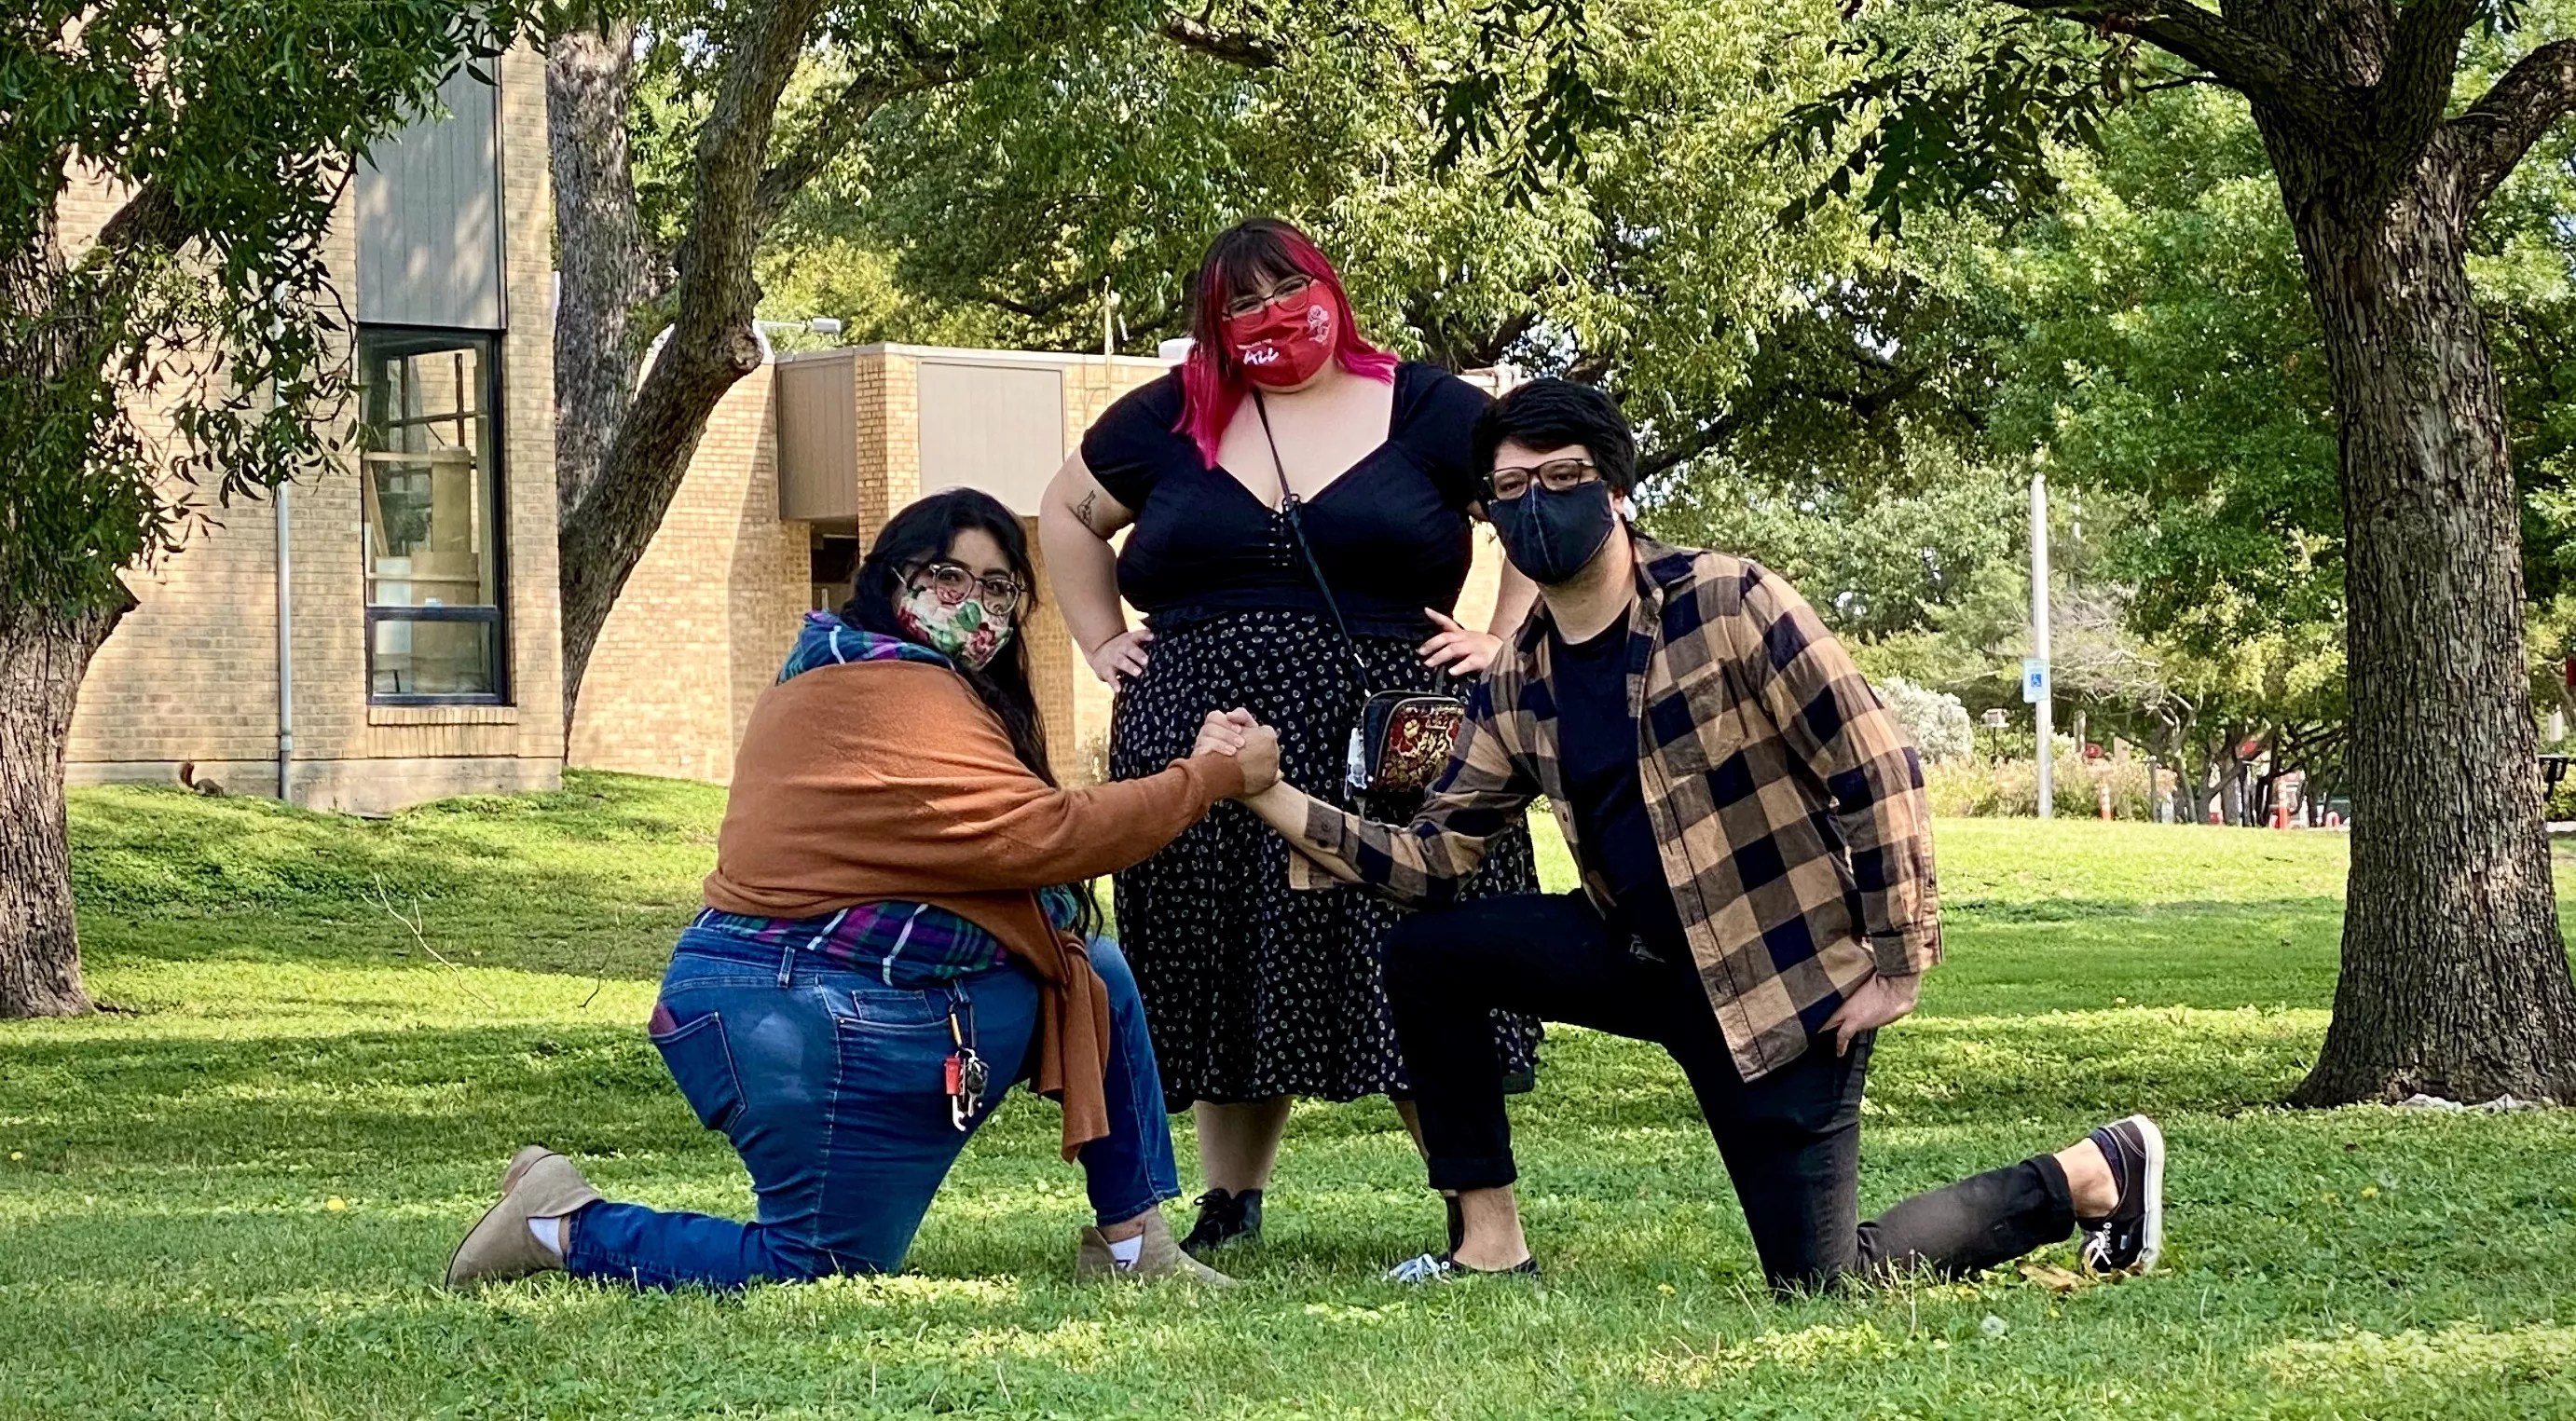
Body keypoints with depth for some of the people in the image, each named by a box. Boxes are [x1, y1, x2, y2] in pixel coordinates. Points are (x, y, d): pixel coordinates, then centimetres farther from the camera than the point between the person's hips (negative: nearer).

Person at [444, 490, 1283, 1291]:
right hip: (803, 1018, -12)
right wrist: (1215, 777, -16)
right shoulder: (900, 695, -18)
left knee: (1095, 972, 11)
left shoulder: (842, 677, 17)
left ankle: (1132, 1243, 13)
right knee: (821, 1274, -6)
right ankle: (564, 1224, 7)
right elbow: (1043, 836, -23)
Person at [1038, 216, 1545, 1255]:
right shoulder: (1169, 421, 12)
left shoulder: (1424, 411, 4)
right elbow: (1067, 515, 26)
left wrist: (1502, 641, -2)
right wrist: (1102, 641, 15)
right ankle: (1227, 1207, 19)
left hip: (1388, 751, -3)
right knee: (1226, 981, 6)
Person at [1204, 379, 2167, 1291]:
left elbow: (1876, 773, -16)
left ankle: (2095, 1176, 12)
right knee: (1424, 958, -6)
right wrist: (1270, 796, -9)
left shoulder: (1730, 605, -17)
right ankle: (1490, 1249, 2)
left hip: (1785, 973, -6)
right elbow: (1433, 858, 3)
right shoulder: (1515, 687, 2)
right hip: (1639, 952, 6)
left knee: (1820, 1287, -9)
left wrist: (1897, 967, -16)